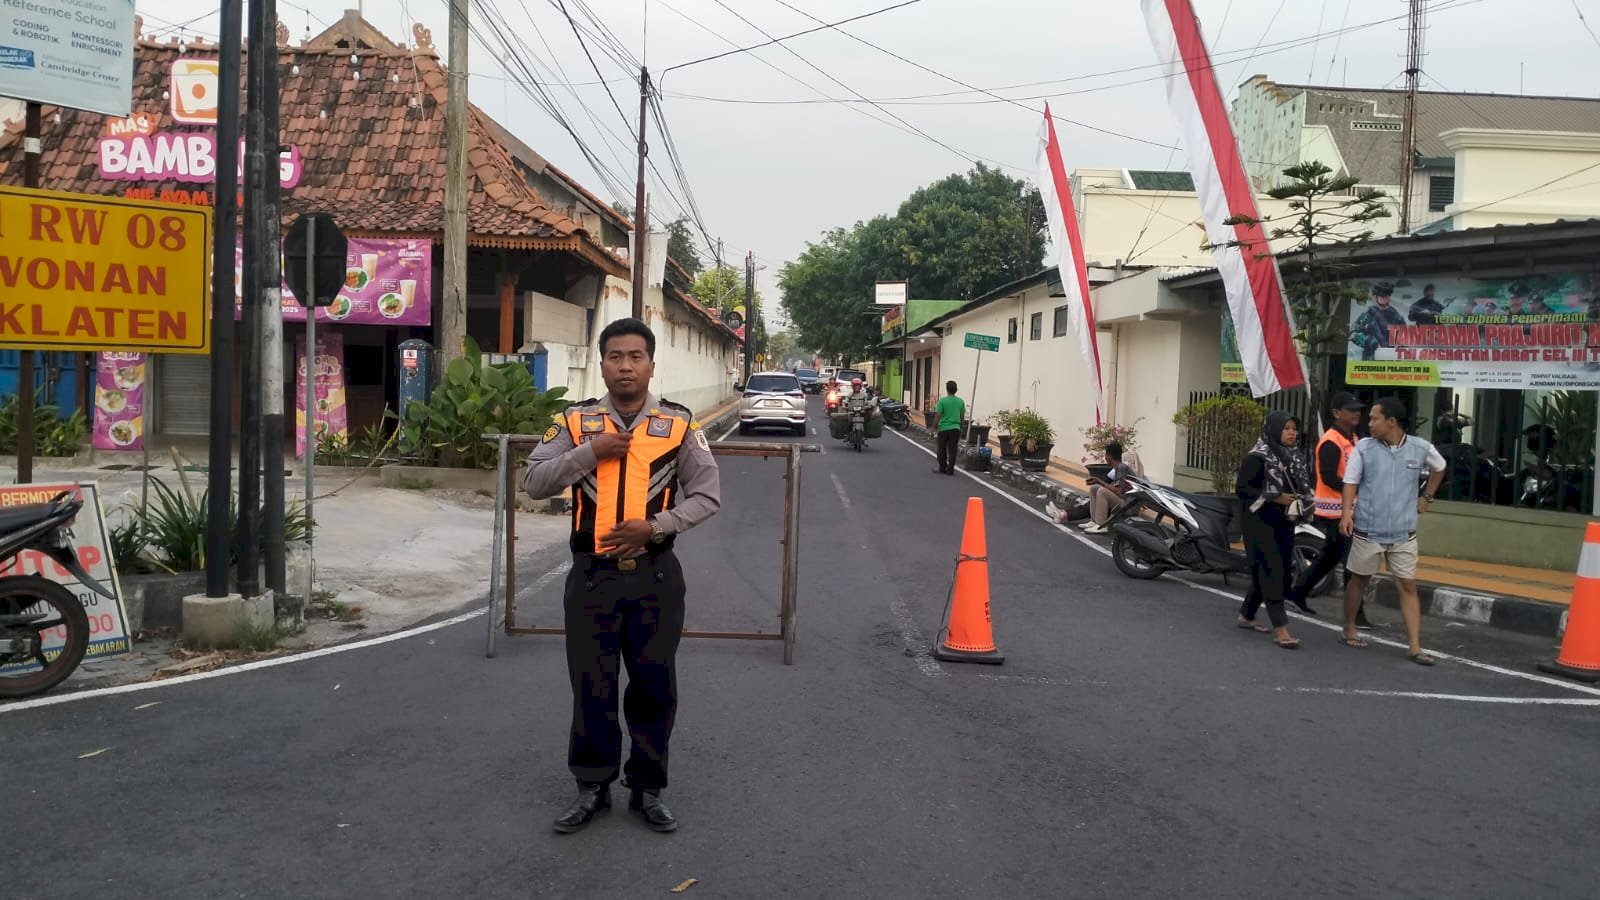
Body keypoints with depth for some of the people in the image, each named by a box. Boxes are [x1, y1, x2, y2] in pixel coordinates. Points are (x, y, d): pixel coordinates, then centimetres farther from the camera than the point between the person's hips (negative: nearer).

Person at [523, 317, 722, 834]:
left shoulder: (679, 425, 0)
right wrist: (589, 451, -15)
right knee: (592, 687, 9)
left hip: (655, 576, 0)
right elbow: (535, 483, -2)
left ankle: (647, 788, 25)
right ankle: (592, 788, 25)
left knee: (654, 687, 9)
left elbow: (707, 495, 2)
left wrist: (656, 527, -12)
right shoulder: (577, 422, 2)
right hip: (593, 575, 0)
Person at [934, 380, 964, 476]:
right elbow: (962, 416, 8)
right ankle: (950, 469, 6)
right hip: (955, 428, 3)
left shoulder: (942, 401, -11)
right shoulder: (960, 401, 2)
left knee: (942, 450, 10)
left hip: (944, 428, -3)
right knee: (953, 450, 6)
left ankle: (942, 468, 14)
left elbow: (938, 415, -12)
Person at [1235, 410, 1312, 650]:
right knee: (1272, 571, -12)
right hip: (1262, 523, -8)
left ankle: (1247, 615, 28)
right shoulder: (1258, 457, -12)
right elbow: (1242, 488, -14)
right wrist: (1275, 498, -19)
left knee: (1277, 571, 13)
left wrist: (1303, 502, 2)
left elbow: (1301, 485, 22)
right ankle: (1280, 629, -13)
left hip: (1284, 523, 8)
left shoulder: (1292, 456, 11)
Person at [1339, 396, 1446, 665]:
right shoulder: (1364, 448, -6)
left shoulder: (1420, 448, -2)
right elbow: (1351, 482, -4)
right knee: (1358, 580, 12)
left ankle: (1415, 647, 1)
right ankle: (1349, 628, 31)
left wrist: (1426, 497, 13)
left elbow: (1439, 468, 19)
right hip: (1368, 530, -1)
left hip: (1404, 533, 1)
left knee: (1409, 586, -1)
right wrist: (1346, 512, -18)